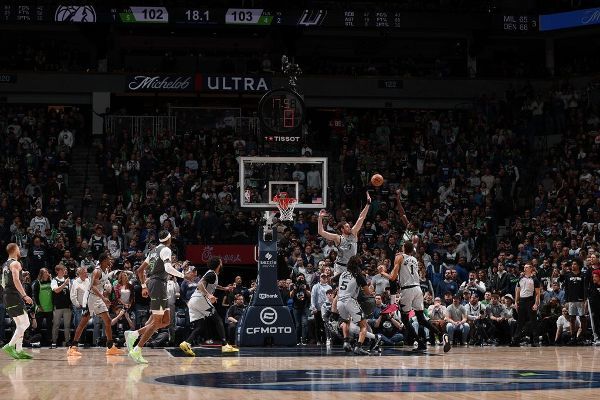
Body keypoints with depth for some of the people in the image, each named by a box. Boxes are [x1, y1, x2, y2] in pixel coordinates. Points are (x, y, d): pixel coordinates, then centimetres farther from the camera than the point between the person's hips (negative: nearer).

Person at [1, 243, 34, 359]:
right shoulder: (15, 264, -10)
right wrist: (24, 296, -26)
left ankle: (19, 351, 9)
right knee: (25, 324, -9)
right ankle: (10, 346, -17)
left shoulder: (5, 265, 18)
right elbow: (16, 280, -22)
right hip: (14, 296, -9)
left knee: (20, 325, 13)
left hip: (7, 296, 9)